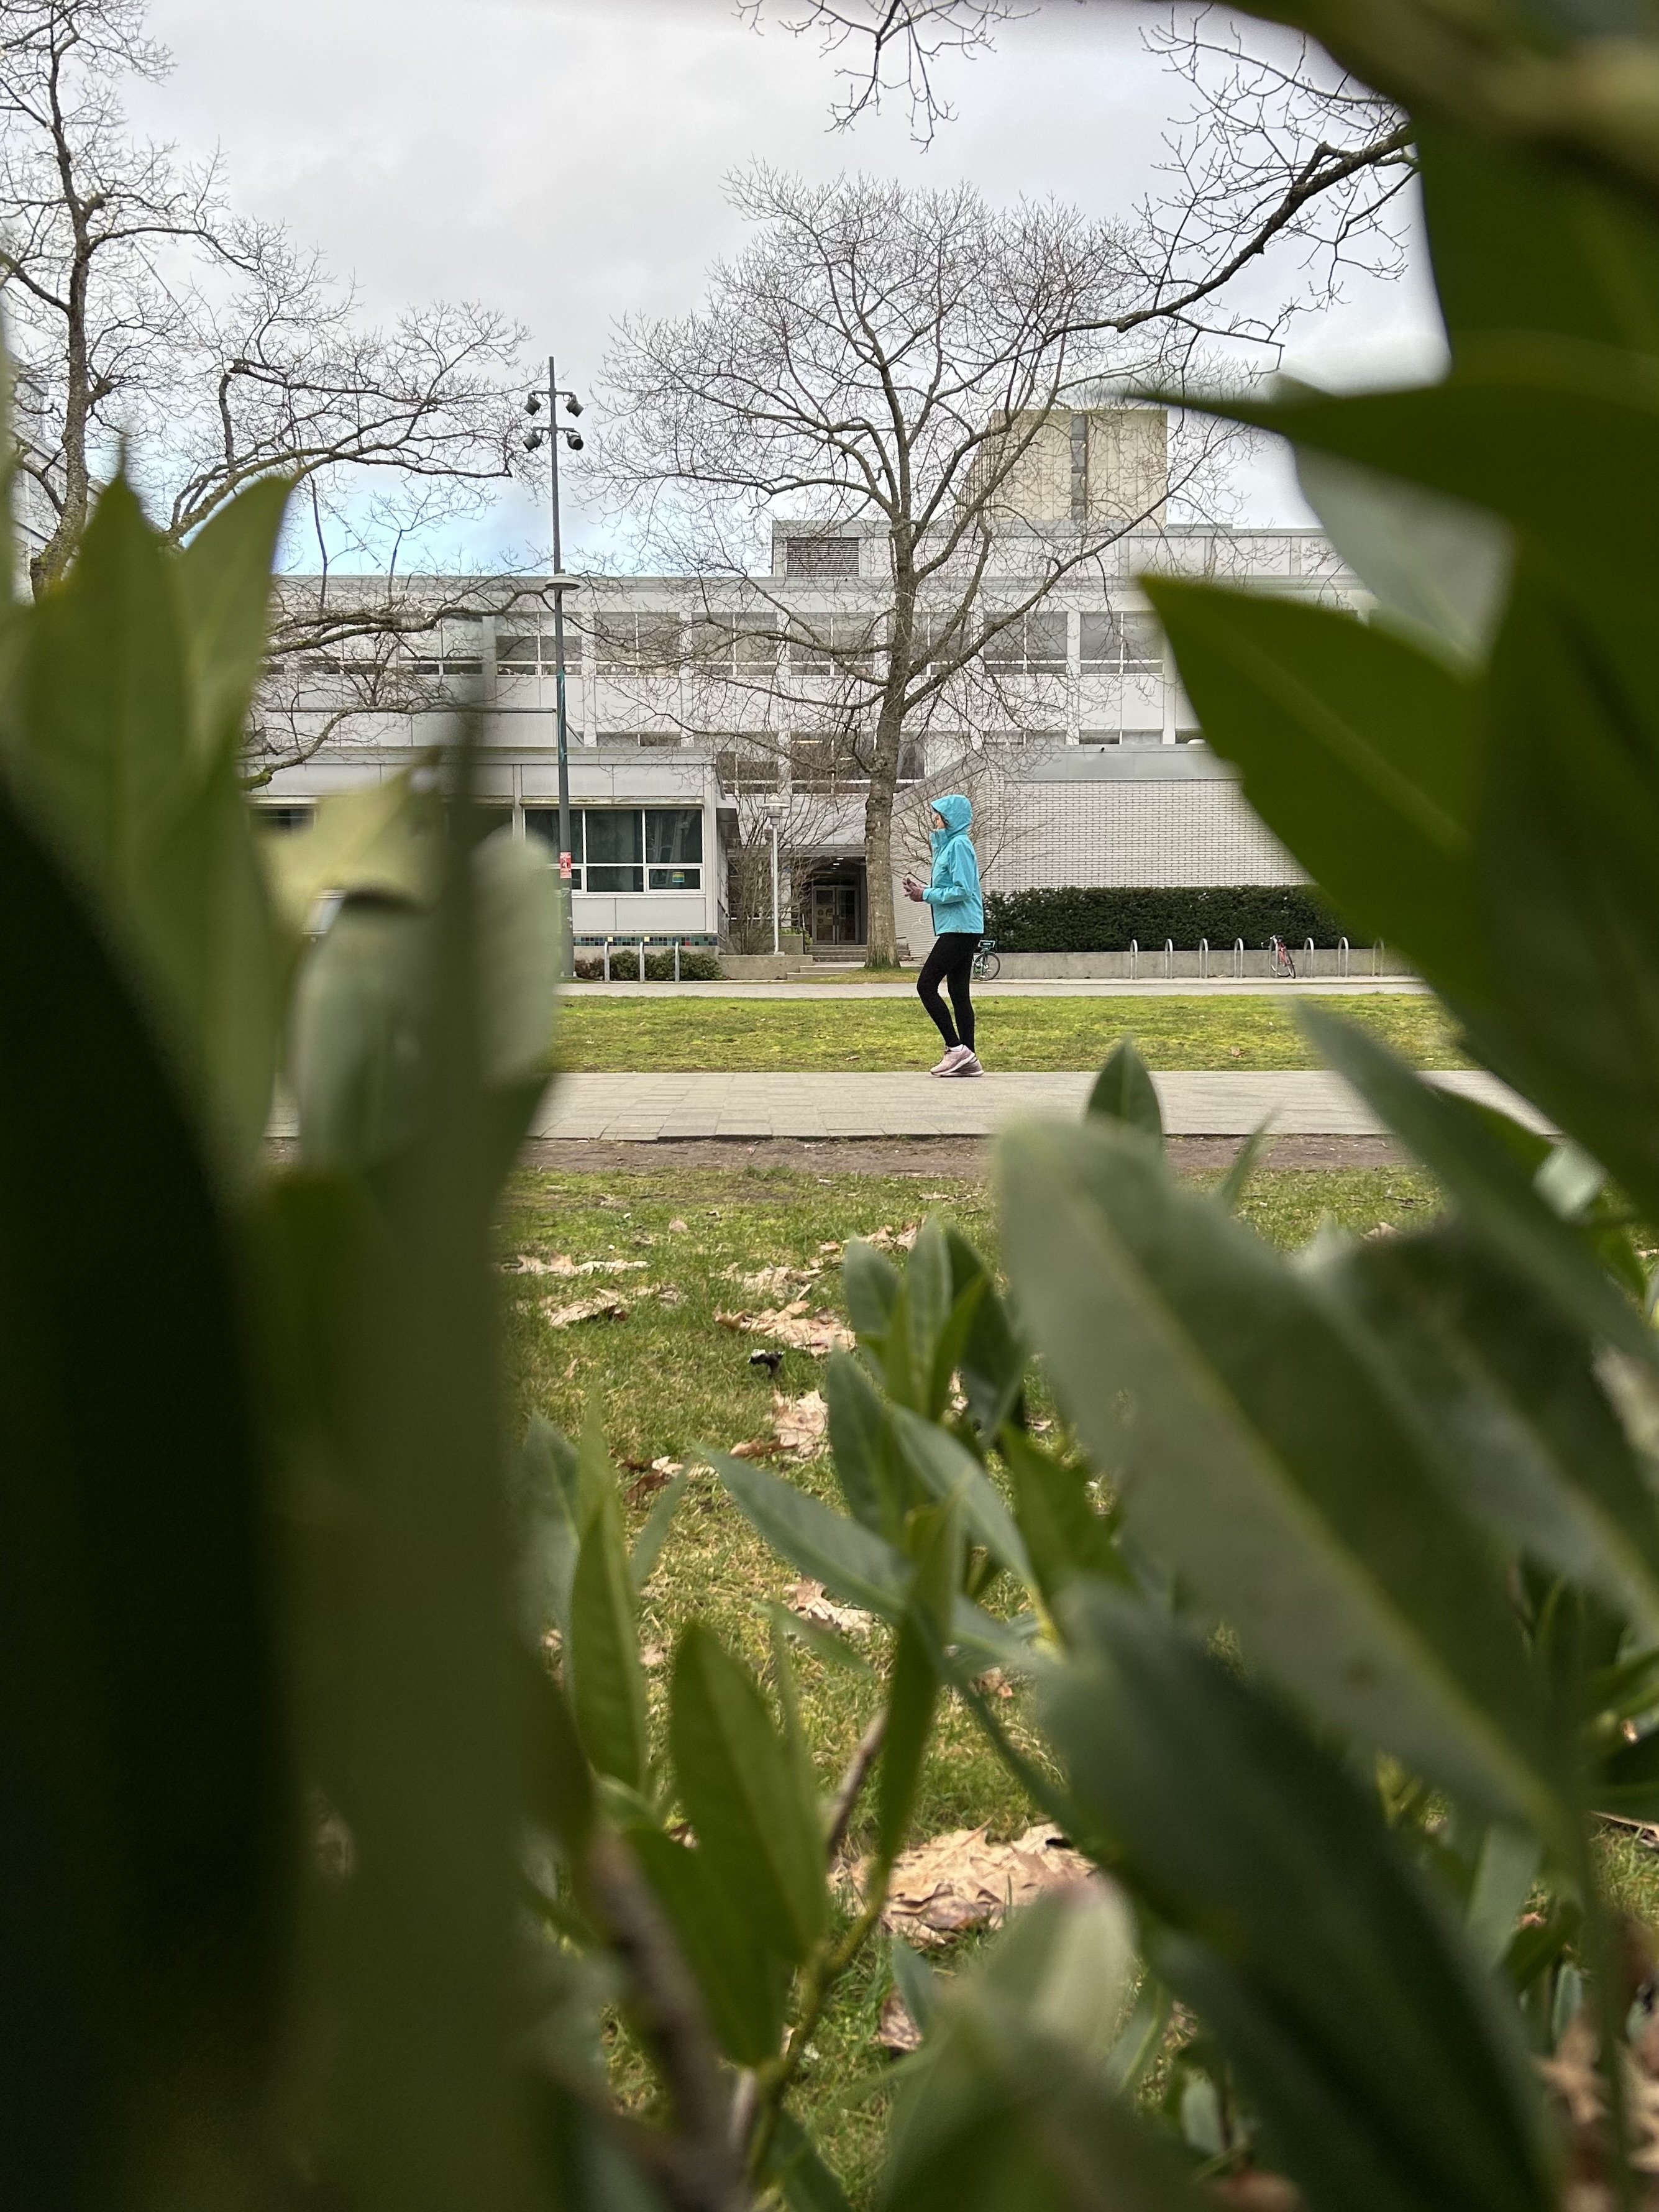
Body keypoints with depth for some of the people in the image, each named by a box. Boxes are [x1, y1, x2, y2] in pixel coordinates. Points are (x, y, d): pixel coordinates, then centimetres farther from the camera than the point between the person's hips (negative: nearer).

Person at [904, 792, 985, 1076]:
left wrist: (927, 895, -12)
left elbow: (962, 891, -20)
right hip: (961, 929, 10)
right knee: (959, 992, 7)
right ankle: (968, 1060, 6)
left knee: (926, 985, -10)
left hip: (960, 929, -10)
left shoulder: (959, 845, -12)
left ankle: (956, 1048, -10)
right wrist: (923, 888, 7)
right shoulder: (948, 845, 19)